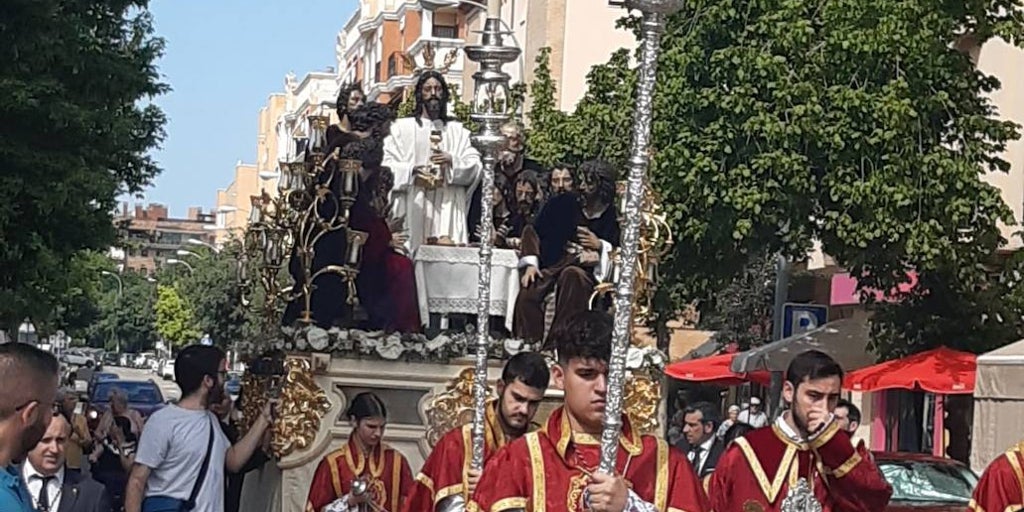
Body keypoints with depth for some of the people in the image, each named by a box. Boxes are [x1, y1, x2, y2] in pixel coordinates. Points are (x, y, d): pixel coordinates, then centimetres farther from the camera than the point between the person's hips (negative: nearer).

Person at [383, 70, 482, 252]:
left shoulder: (457, 131, 16)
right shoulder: (402, 127, 11)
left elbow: (475, 165, 7)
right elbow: (388, 165, 2)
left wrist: (452, 161, -11)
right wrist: (413, 170, -14)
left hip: (447, 209, 1)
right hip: (413, 207, -1)